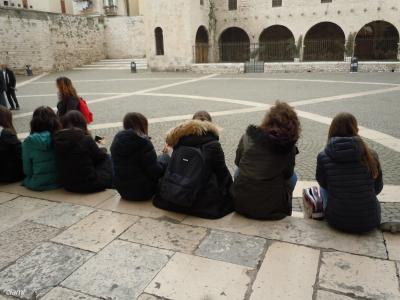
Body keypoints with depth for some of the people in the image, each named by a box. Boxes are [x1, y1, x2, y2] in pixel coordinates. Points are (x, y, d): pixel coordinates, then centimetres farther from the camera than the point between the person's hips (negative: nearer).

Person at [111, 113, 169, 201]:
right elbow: (155, 172, -19)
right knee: (165, 160, 9)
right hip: (142, 192, -7)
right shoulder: (143, 142, -20)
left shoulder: (117, 141, 1)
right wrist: (166, 156, -1)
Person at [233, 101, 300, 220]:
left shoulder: (248, 137, -6)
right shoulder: (289, 147, -8)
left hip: (241, 205, 1)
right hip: (272, 210, -1)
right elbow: (287, 174, 9)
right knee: (292, 176, 24)